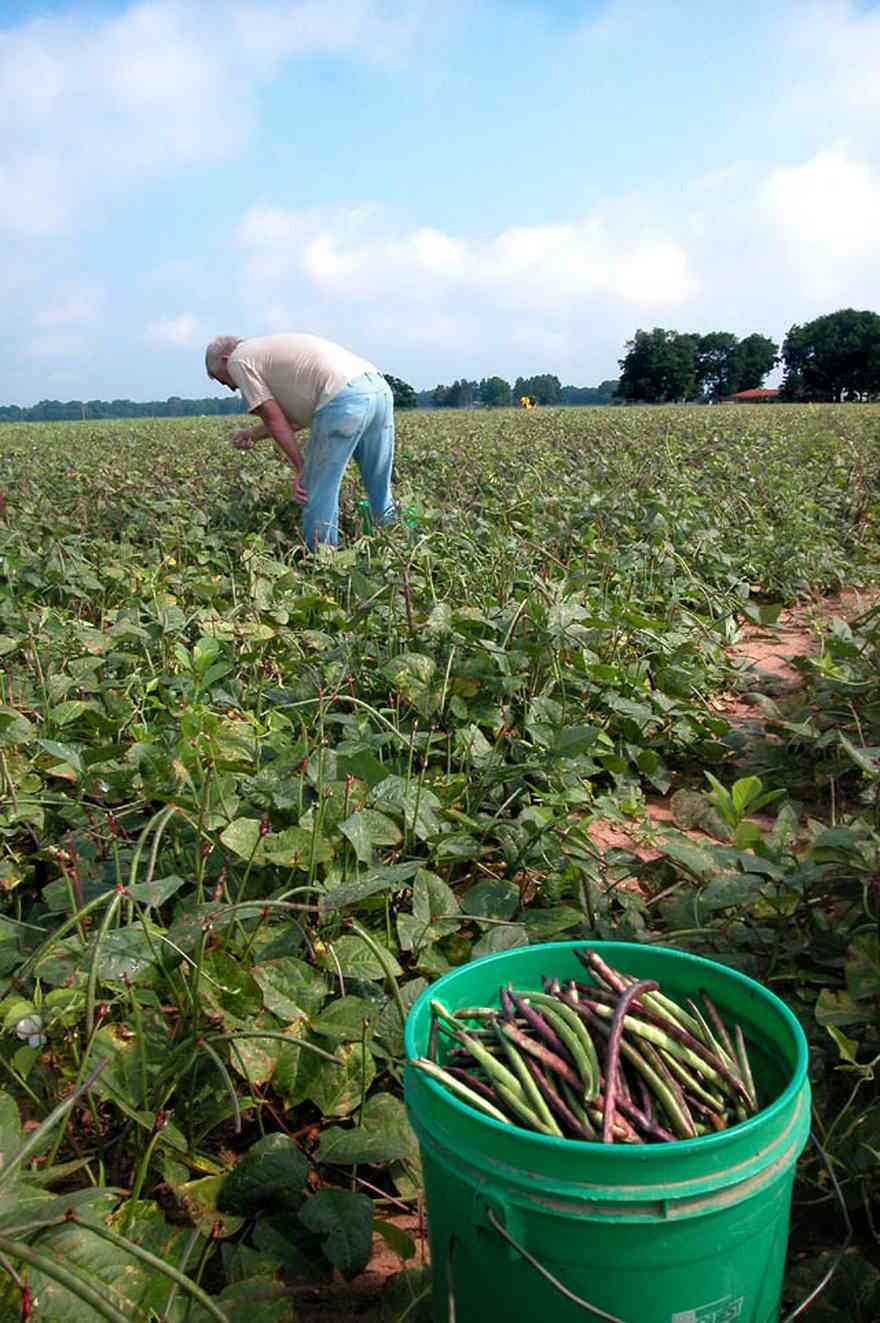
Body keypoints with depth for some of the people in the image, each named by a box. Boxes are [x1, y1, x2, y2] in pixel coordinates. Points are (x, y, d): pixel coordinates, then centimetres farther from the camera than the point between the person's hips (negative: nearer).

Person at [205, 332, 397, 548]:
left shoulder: (238, 360, 10)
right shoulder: (273, 348, 35)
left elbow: (274, 419, 3)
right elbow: (300, 414, 31)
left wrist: (301, 469, 5)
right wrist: (256, 433, 36)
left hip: (344, 399, -9)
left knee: (317, 493, 3)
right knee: (380, 488, 16)